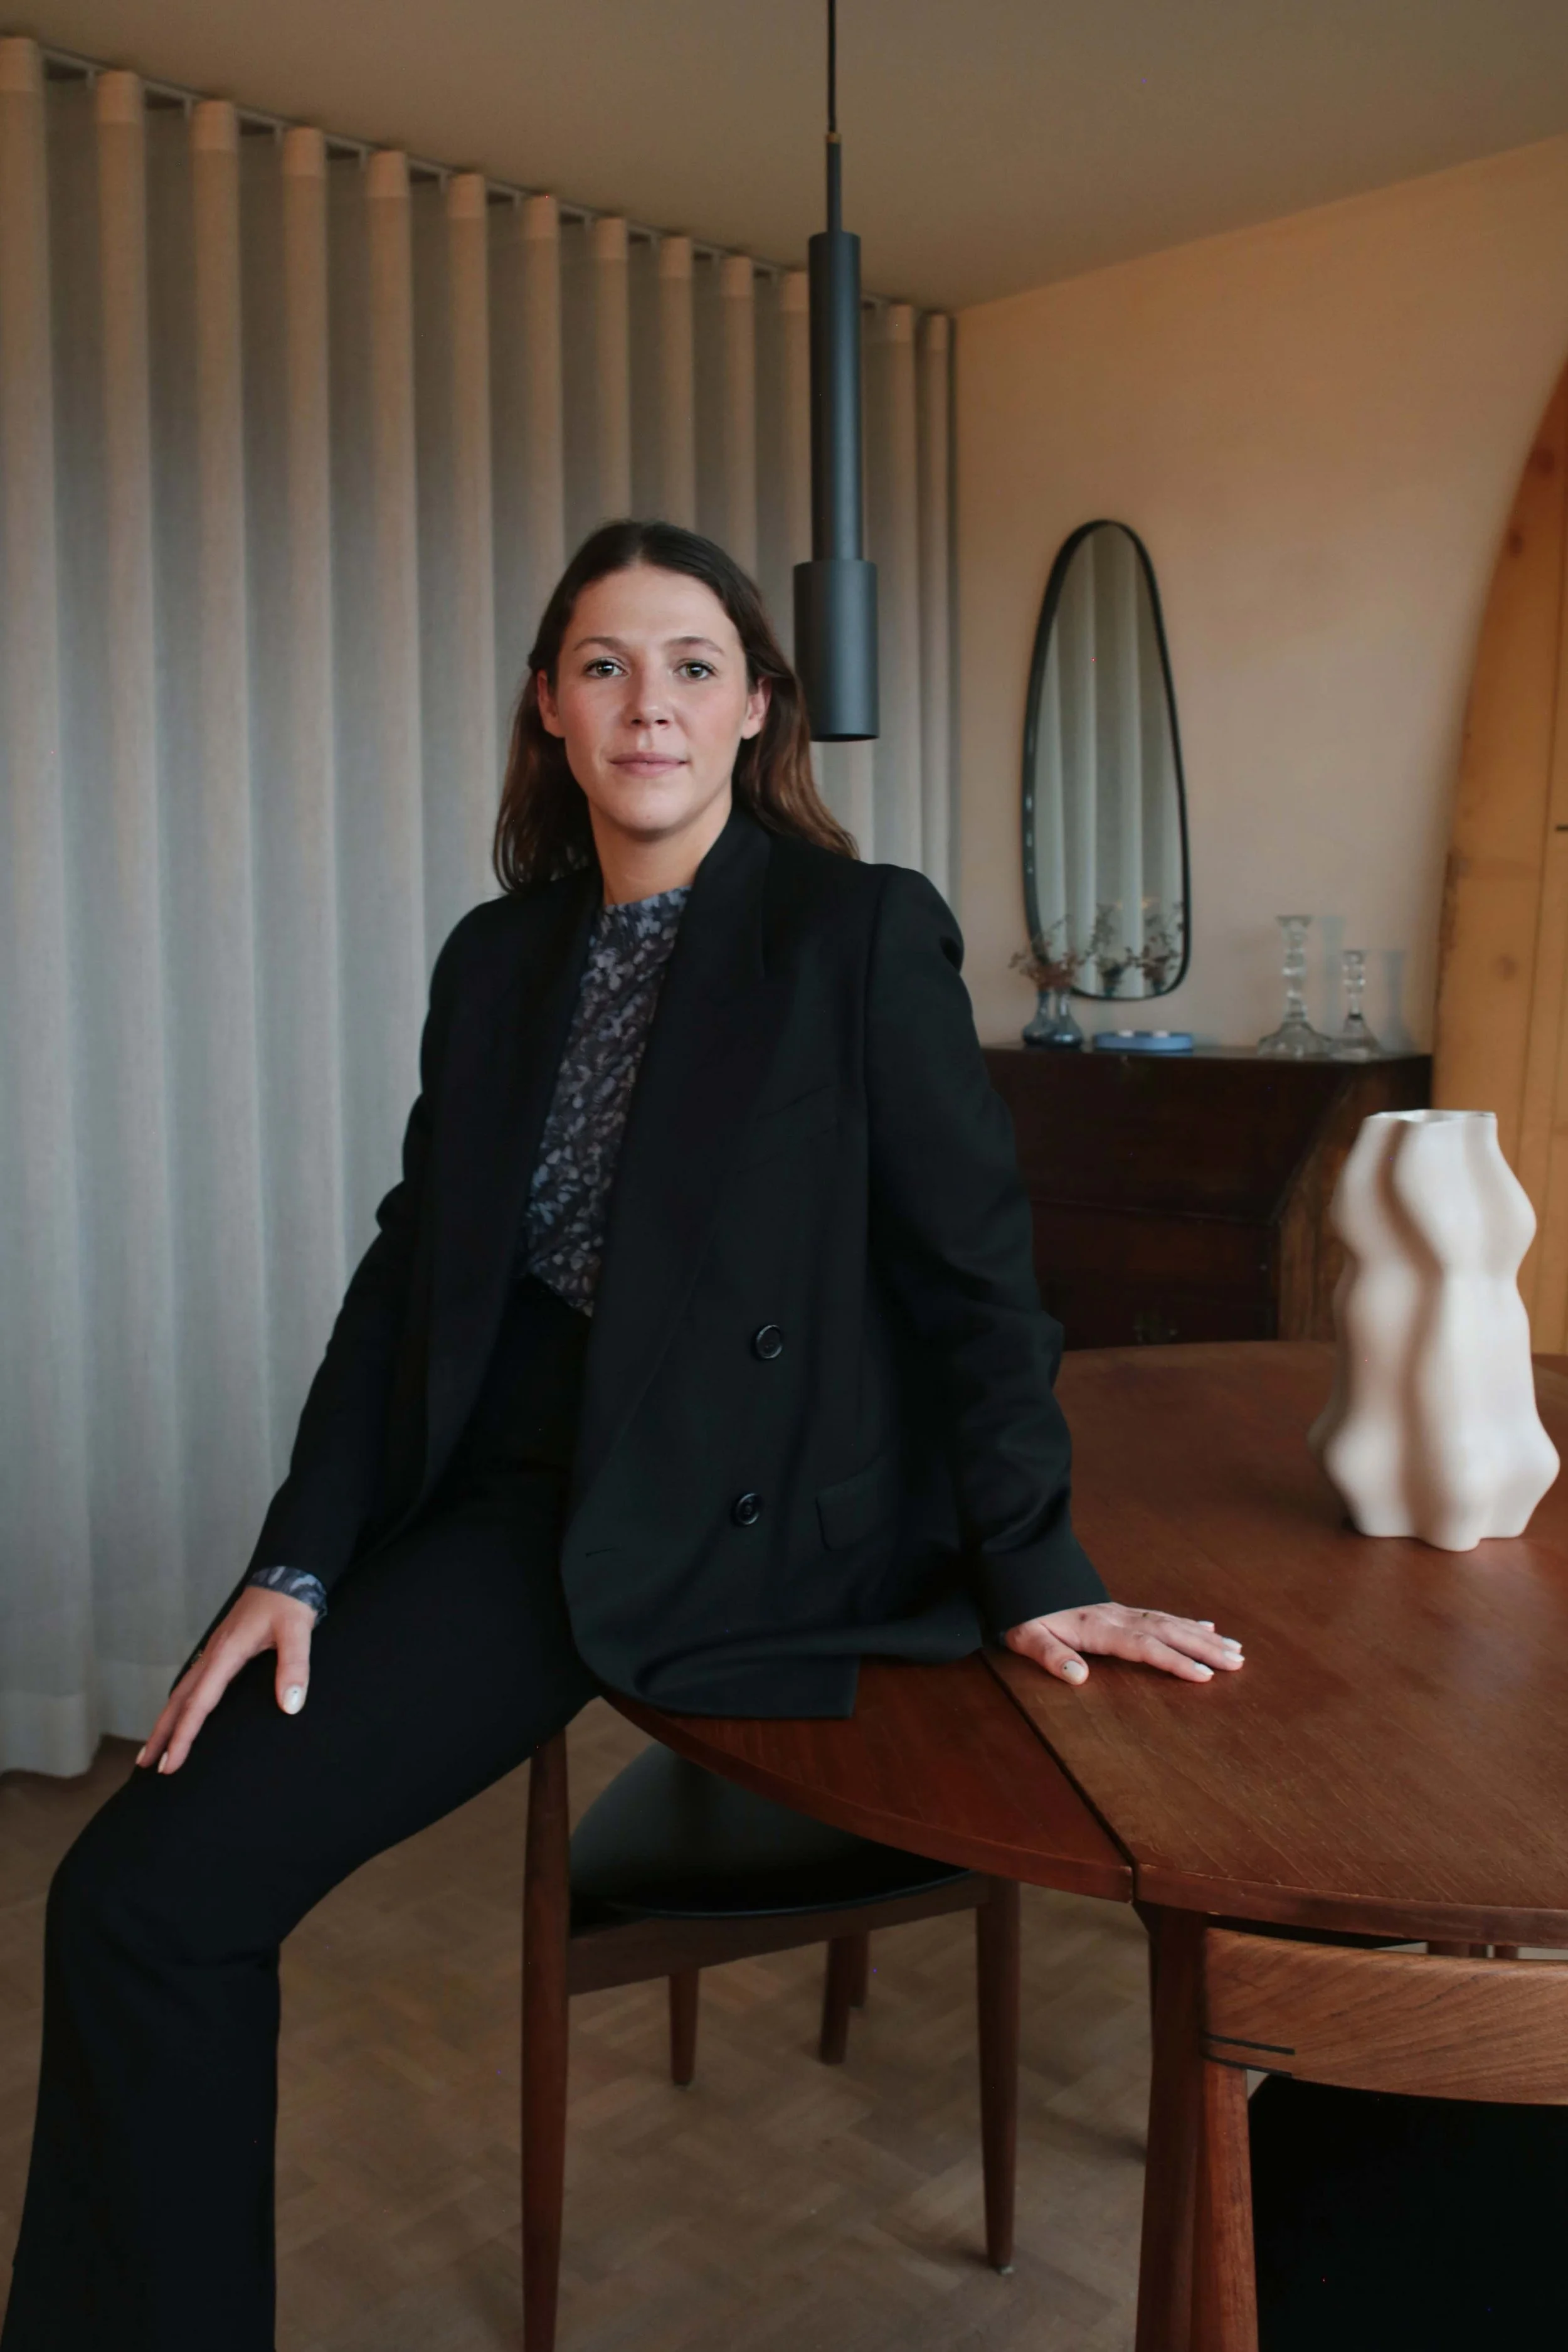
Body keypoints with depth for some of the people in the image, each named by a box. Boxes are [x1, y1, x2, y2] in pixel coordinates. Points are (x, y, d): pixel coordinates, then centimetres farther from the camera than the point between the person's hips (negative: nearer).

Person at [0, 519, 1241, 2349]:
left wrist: (1033, 1575, -10)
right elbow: (410, 1265, 9)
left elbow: (973, 1269, -5)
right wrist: (297, 1562, 0)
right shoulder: (497, 958, 11)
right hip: (519, 1501, 5)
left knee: (162, 1893, -12)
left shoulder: (866, 933, -5)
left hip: (745, 1531, -5)